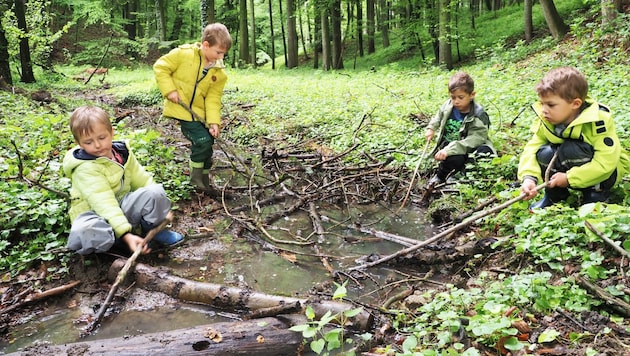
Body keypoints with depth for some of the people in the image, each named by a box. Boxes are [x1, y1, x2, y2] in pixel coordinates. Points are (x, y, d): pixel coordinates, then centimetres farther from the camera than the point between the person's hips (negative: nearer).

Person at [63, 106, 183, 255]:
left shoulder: (123, 152, 0)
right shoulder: (85, 169, -21)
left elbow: (142, 179, 8)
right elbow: (105, 204, -31)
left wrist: (161, 208, -2)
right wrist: (126, 235, -41)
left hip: (123, 208, 5)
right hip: (96, 216, -5)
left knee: (155, 192, -22)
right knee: (87, 233, -41)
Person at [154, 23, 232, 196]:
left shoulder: (219, 72, 0)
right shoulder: (183, 54, -12)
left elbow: (213, 98, -2)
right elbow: (160, 67, -6)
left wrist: (214, 121, -14)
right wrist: (169, 90, -16)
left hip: (199, 112, 6)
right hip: (181, 109, -6)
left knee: (207, 143, 12)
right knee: (202, 140, -17)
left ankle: (204, 180, 31)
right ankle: (197, 178, 3)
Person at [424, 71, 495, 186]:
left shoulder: (478, 115, -18)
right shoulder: (448, 106, -4)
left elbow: (473, 140, -27)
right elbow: (438, 118, 21)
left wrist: (449, 150, -37)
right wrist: (431, 129, 1)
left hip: (466, 149, -1)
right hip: (447, 145, 1)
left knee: (485, 152, -32)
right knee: (455, 159, -35)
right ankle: (440, 176, -3)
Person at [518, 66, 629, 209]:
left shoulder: (598, 121, -29)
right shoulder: (544, 122, -14)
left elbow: (606, 162, -33)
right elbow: (531, 148, -19)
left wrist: (569, 178, -33)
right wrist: (528, 177, -37)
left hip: (606, 171, -5)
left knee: (571, 149, -33)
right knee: (544, 154, -23)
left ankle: (597, 192, -13)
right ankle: (555, 194, 1)